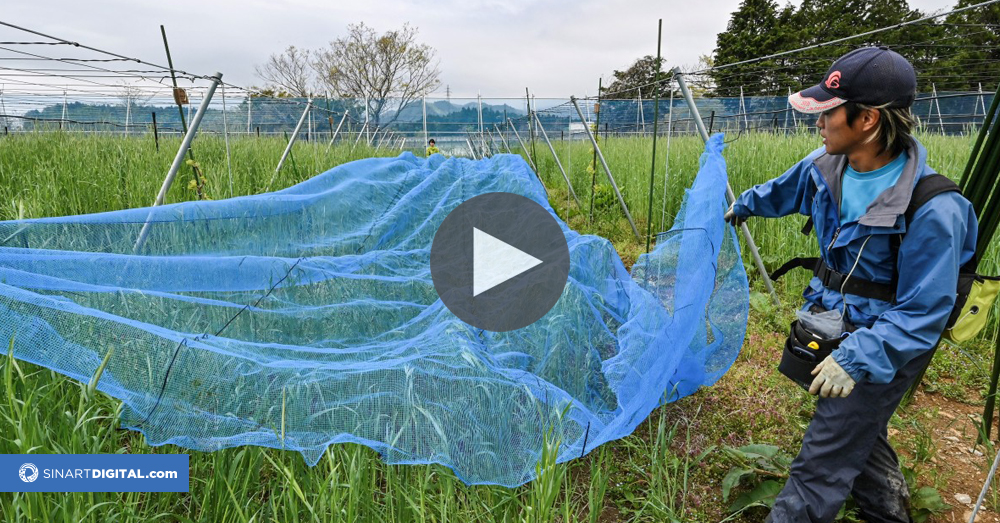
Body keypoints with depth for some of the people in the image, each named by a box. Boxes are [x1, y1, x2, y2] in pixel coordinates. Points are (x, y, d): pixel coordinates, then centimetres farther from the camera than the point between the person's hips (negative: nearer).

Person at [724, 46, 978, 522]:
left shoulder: (932, 211, -29)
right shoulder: (826, 165, -9)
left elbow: (922, 313, -25)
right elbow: (784, 190, 16)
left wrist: (858, 358, -35)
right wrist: (744, 205, 33)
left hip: (884, 345, -7)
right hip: (833, 321, 8)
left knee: (823, 460, -5)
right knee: (859, 431, 26)